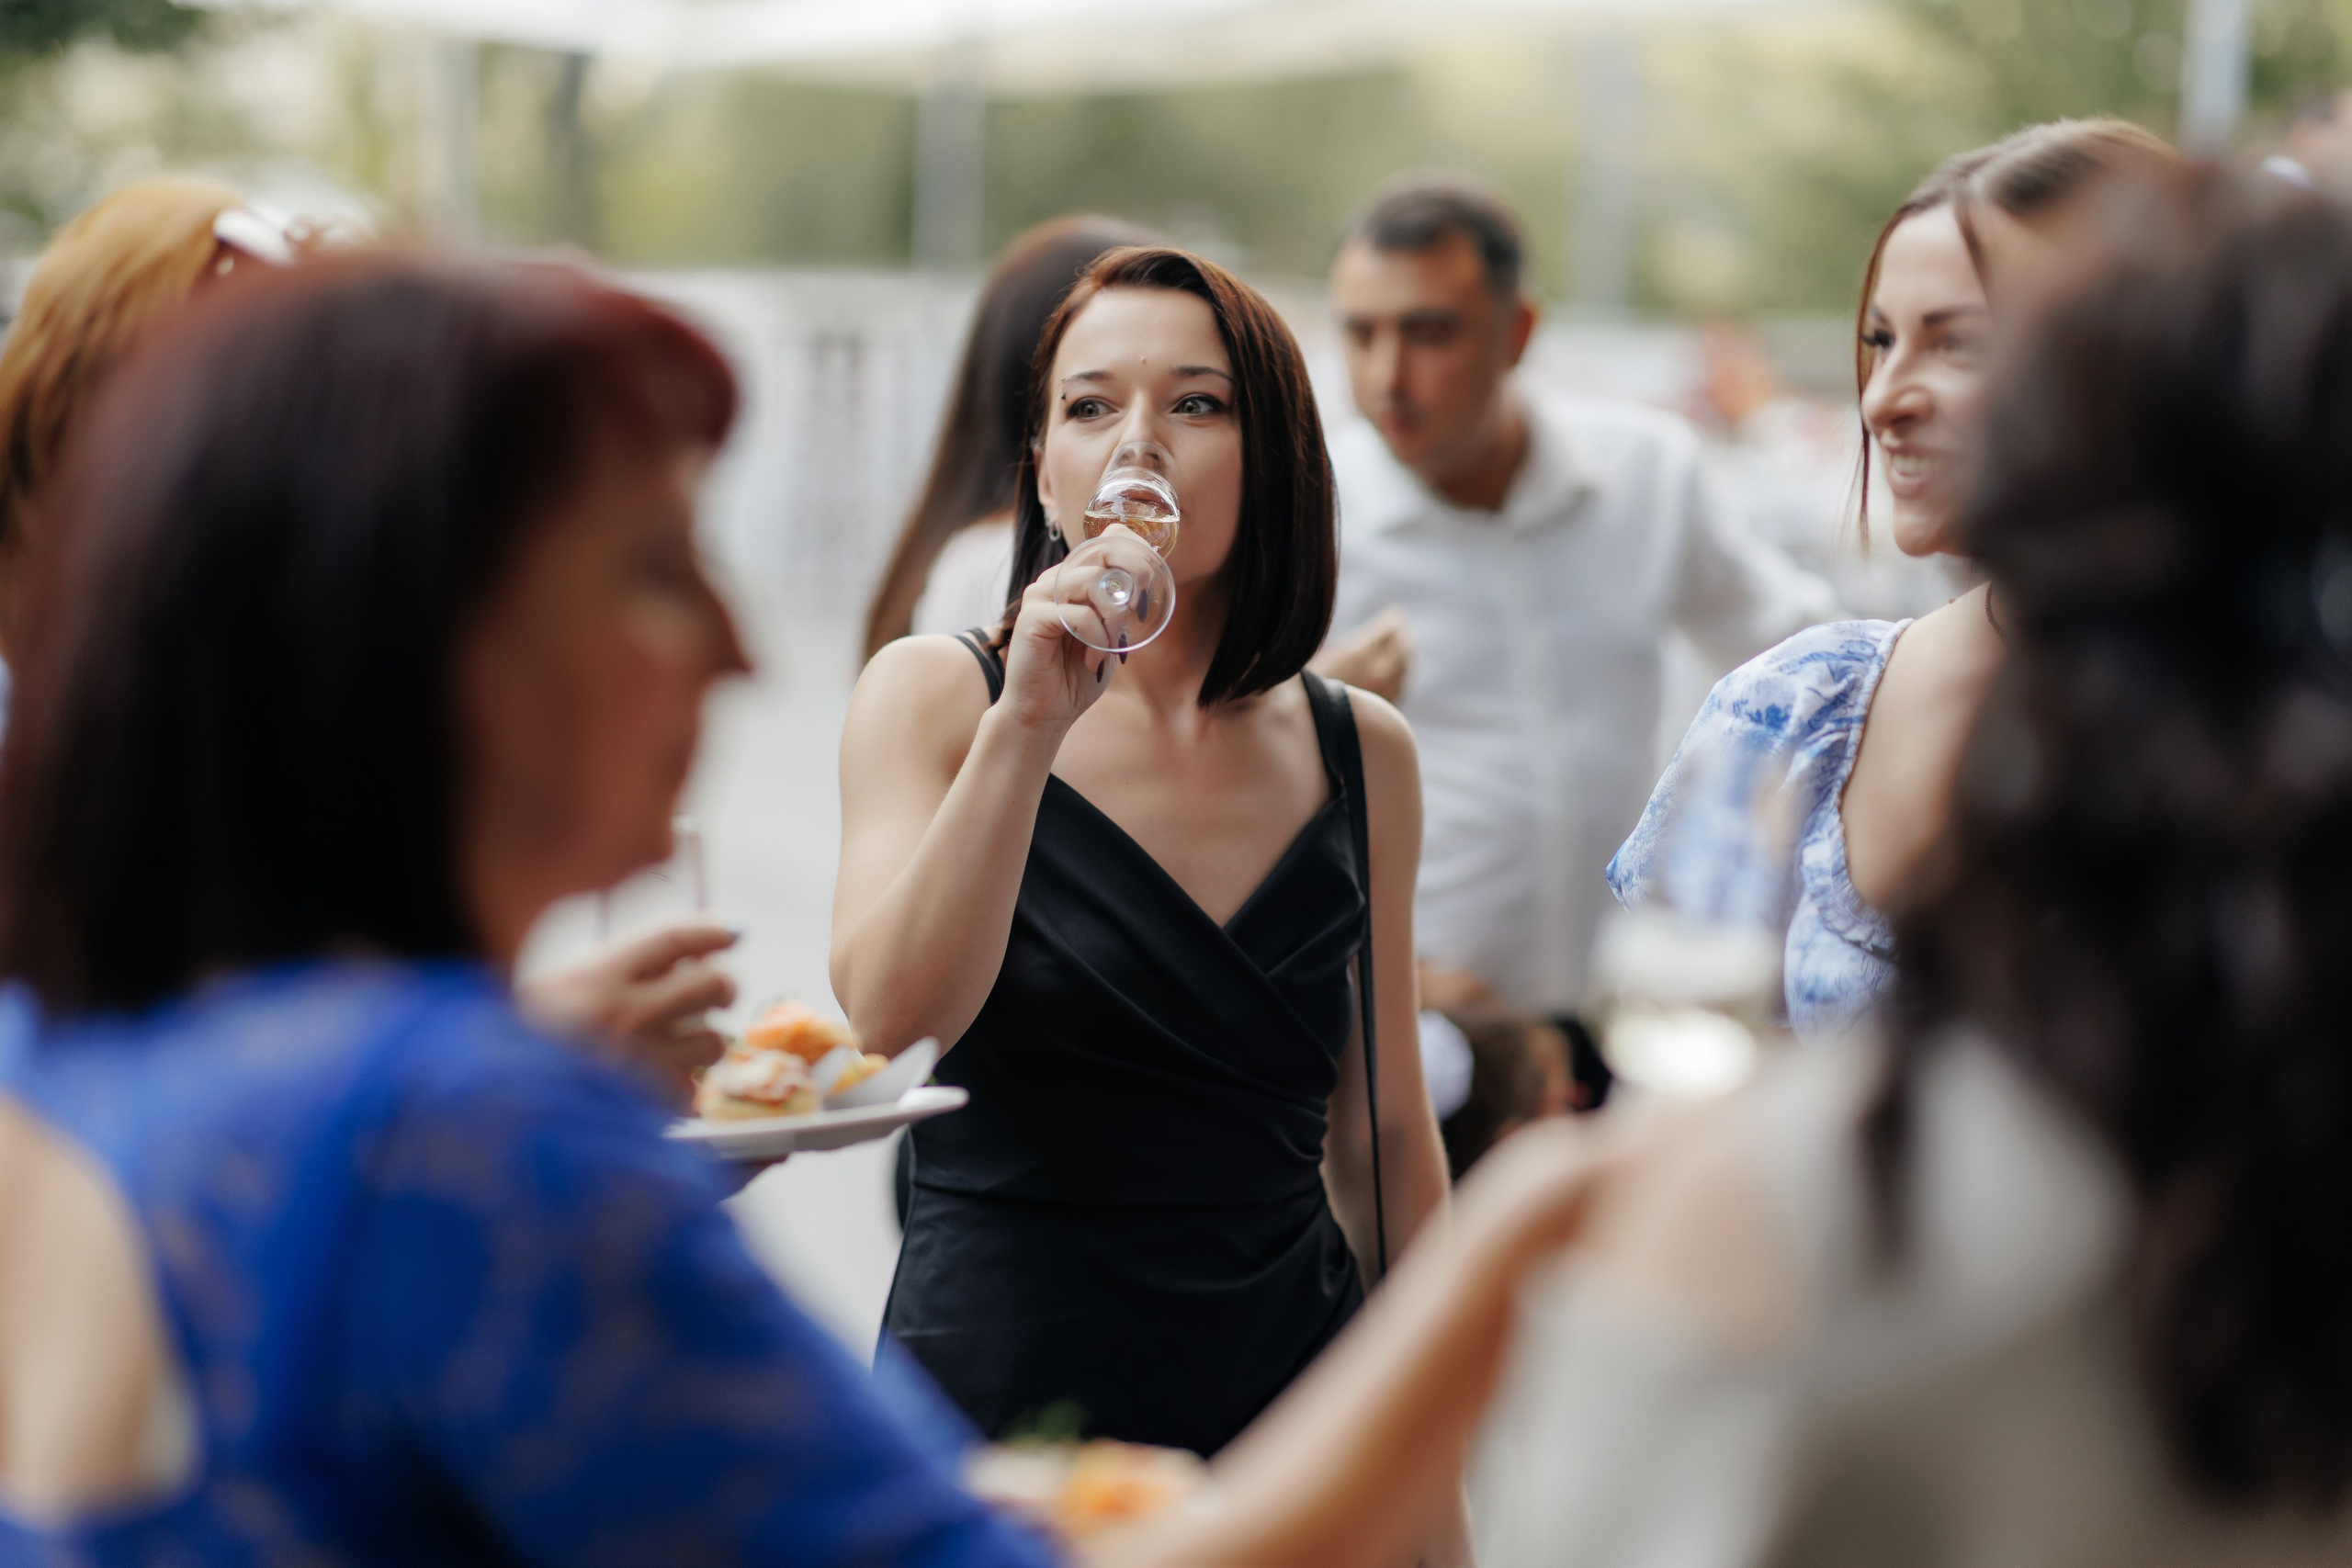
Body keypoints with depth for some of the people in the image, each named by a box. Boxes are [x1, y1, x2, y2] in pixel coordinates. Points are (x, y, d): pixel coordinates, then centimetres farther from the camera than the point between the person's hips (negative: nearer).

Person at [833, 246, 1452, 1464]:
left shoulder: (1362, 752, 3)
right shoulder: (934, 698, -4)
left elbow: (1385, 1136, 9)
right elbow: (889, 1020, -19)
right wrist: (1026, 727, -26)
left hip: (1288, 1395, 3)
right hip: (999, 1398, -2)